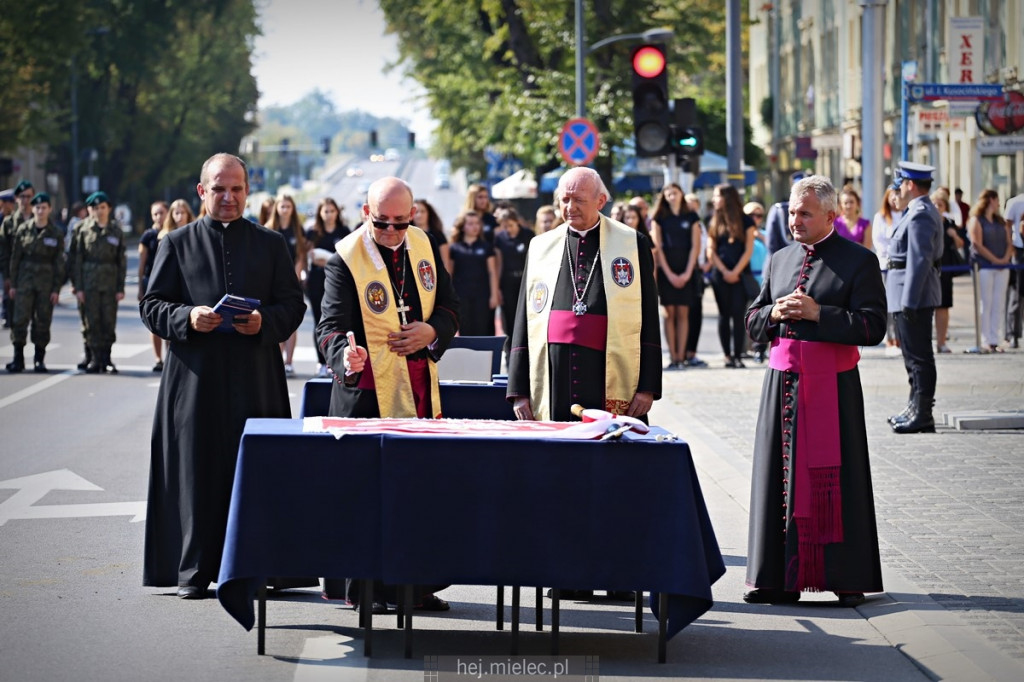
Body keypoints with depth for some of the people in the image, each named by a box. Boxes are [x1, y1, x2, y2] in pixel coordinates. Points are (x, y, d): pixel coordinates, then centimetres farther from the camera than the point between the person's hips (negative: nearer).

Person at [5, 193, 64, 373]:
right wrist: (13, 284, 1)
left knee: (43, 321, 2)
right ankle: (18, 359, 0)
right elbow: (15, 258, 5)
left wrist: (56, 289, -3)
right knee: (20, 319, -6)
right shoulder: (23, 230, 2)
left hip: (46, 281, 0)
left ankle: (39, 359, 11)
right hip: (25, 280, 0)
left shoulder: (55, 234, 2)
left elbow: (59, 263, 2)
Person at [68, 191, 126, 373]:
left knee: (109, 321, 2)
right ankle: (94, 357, 6)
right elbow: (75, 259, 0)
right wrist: (77, 286, -6)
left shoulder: (116, 230, 8)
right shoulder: (82, 228, 2)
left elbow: (121, 261, 9)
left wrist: (121, 288, 3)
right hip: (88, 281, -2)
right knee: (91, 321, -2)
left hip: (110, 281, 2)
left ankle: (106, 358, 10)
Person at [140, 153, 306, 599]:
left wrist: (264, 322, -11)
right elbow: (151, 305, 6)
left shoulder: (270, 244, 12)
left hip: (256, 376, 1)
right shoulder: (178, 244, 9)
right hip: (195, 378, -1)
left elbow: (293, 306, 9)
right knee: (195, 474, -1)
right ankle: (193, 571, 5)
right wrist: (187, 318, -13)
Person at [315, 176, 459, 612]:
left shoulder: (424, 246, 7)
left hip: (420, 389, 6)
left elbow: (450, 305, 15)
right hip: (368, 392, -6)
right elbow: (331, 326, -17)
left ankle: (417, 583, 18)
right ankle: (364, 587, 6)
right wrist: (345, 354, -39)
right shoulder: (346, 259, -11)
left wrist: (432, 331, -6)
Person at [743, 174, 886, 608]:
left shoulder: (859, 261, -2)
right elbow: (752, 323, 18)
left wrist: (817, 313, -17)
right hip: (783, 380, 5)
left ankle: (847, 578, 4)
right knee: (781, 475, 5)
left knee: (835, 481, -3)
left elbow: (873, 326, -10)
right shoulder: (779, 260, 15)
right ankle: (780, 577, 10)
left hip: (833, 386, -5)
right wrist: (775, 313, -4)